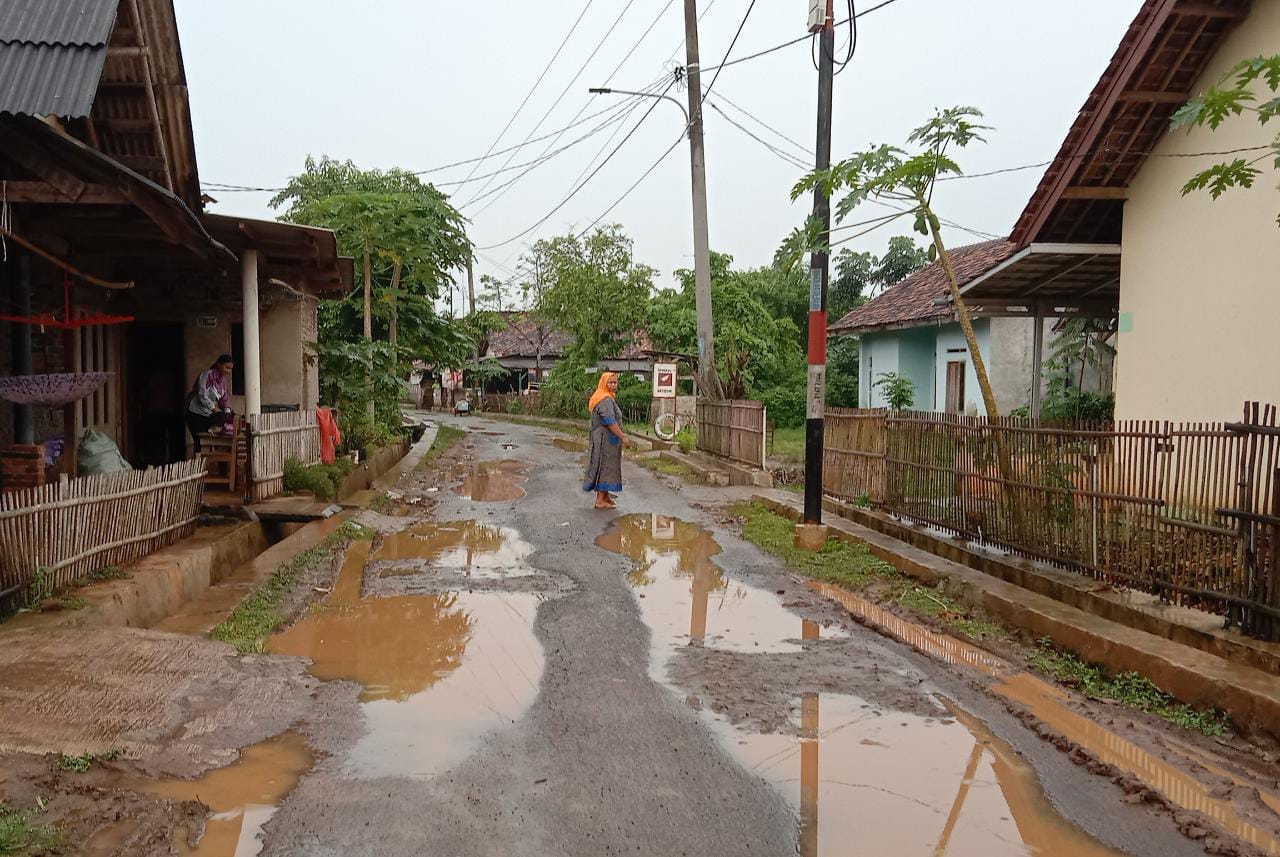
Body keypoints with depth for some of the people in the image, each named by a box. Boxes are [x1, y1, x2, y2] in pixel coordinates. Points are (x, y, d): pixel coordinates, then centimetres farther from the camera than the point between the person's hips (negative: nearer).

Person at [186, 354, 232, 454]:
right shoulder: (207, 375, -17)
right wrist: (217, 410, -28)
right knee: (200, 443, -9)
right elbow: (203, 397, -23)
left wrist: (227, 413, -8)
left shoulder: (223, 379, 6)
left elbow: (224, 398, 8)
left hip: (209, 415, 7)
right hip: (196, 413, -7)